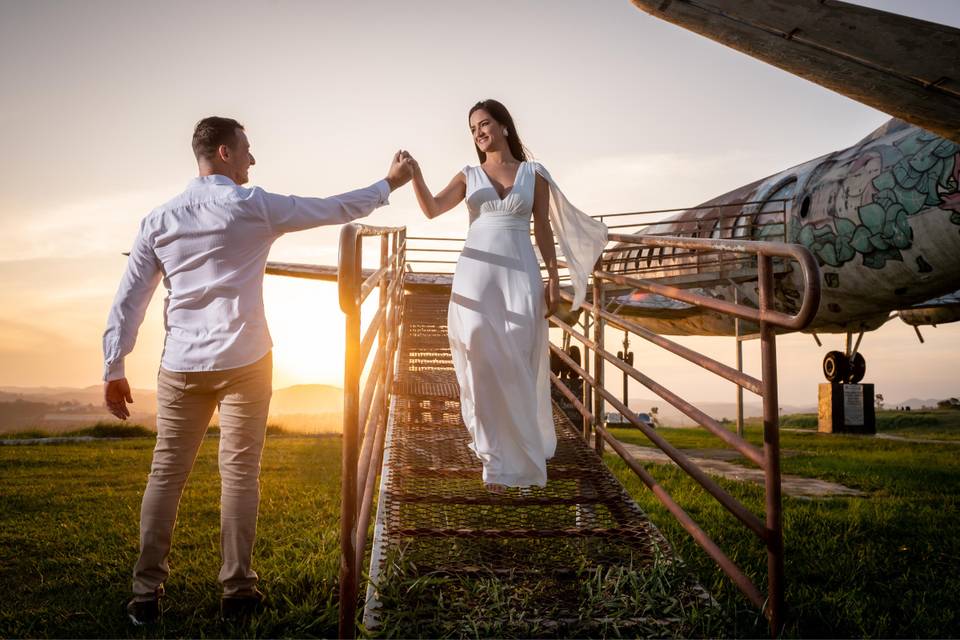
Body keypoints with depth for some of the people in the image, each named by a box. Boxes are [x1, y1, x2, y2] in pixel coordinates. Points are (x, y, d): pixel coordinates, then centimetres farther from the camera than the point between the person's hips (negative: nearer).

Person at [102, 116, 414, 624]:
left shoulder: (158, 219, 7)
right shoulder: (253, 206, -4)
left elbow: (127, 300, 5)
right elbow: (336, 209, 4)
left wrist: (113, 369, 10)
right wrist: (389, 184, 18)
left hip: (180, 367, 4)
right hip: (242, 361, -3)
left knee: (165, 474, 10)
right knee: (239, 474, 4)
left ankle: (145, 596, 13)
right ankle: (236, 591, 11)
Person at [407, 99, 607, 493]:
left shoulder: (534, 174, 9)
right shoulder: (469, 177, 11)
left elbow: (543, 230, 8)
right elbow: (432, 209, -4)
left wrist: (553, 281, 1)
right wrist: (414, 174, -20)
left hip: (520, 276, -1)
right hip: (476, 276, 1)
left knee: (517, 368, 1)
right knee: (483, 367, -3)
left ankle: (521, 452, 19)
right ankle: (498, 459, 8)